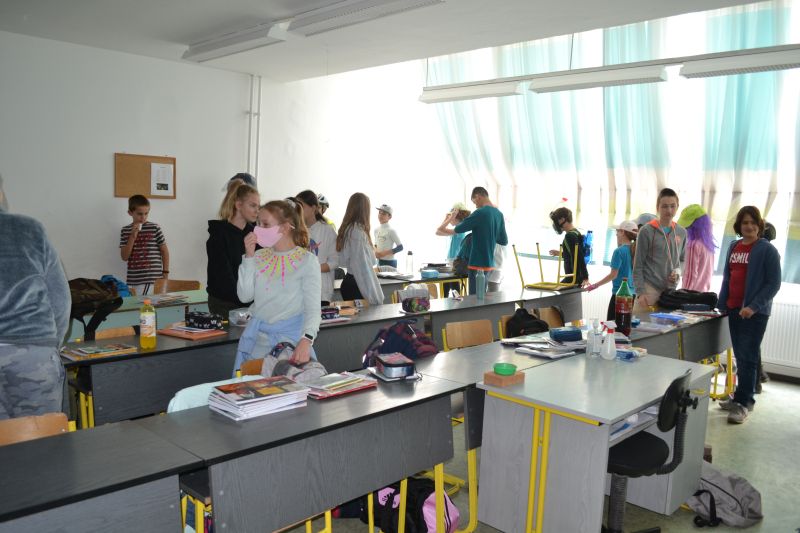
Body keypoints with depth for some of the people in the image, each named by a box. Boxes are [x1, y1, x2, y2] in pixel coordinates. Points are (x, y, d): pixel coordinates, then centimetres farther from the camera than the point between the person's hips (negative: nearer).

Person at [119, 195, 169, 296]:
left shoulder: (154, 228, -2)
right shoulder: (125, 230, 7)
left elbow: (164, 251, 5)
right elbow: (124, 257, 2)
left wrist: (165, 274, 1)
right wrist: (133, 236, -7)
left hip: (153, 279, -3)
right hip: (132, 280, 4)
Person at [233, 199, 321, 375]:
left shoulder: (307, 261, -7)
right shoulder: (259, 257, 8)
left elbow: (313, 308, -14)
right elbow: (245, 296, 2)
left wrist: (306, 341, -30)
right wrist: (249, 256, -4)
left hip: (290, 336, -4)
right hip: (257, 337, 4)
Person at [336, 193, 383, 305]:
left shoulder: (347, 229, 8)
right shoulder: (358, 232, -18)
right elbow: (363, 267, -22)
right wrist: (375, 298, -22)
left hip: (348, 282, 9)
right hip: (358, 286, -9)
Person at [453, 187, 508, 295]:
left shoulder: (480, 212, -15)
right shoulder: (499, 214, 9)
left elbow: (458, 229, -11)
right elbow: (504, 241, 16)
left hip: (478, 263, -8)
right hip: (489, 263, 8)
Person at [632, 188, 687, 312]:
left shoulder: (682, 232, 12)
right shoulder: (647, 231, -3)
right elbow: (638, 265, -3)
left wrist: (678, 272, 0)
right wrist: (640, 292, -11)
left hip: (671, 290, 5)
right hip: (649, 289, -5)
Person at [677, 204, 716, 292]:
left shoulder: (694, 245, -17)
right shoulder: (708, 243, 8)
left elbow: (691, 274, -16)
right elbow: (709, 271, 16)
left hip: (694, 293, -8)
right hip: (704, 292, 8)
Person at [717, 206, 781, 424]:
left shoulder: (767, 250, -7)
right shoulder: (734, 247, 10)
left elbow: (774, 283, -10)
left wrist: (754, 306, -18)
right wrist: (721, 305, 12)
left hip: (754, 312, -6)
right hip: (734, 309, 6)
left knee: (748, 357, -3)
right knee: (740, 356, 13)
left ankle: (743, 403, 3)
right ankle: (742, 396, 25)